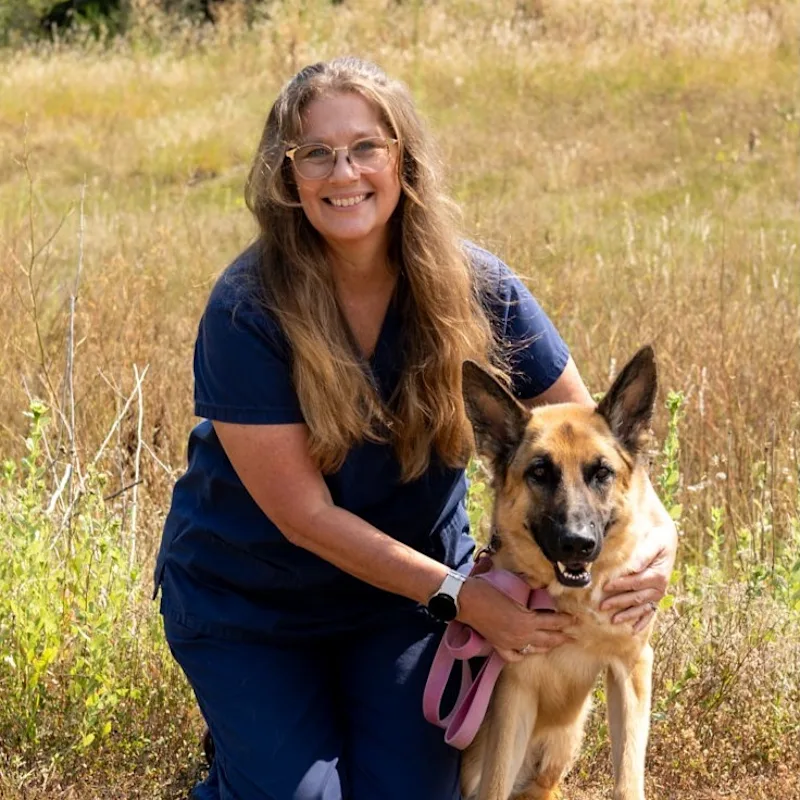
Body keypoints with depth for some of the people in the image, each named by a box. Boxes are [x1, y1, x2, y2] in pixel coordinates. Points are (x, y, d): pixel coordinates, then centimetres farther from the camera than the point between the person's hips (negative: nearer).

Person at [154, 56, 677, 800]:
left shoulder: (472, 287, -15)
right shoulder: (246, 312, -25)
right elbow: (304, 513, -24)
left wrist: (655, 529, -28)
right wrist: (459, 596, -29)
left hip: (406, 595, 3)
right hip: (246, 597, -3)